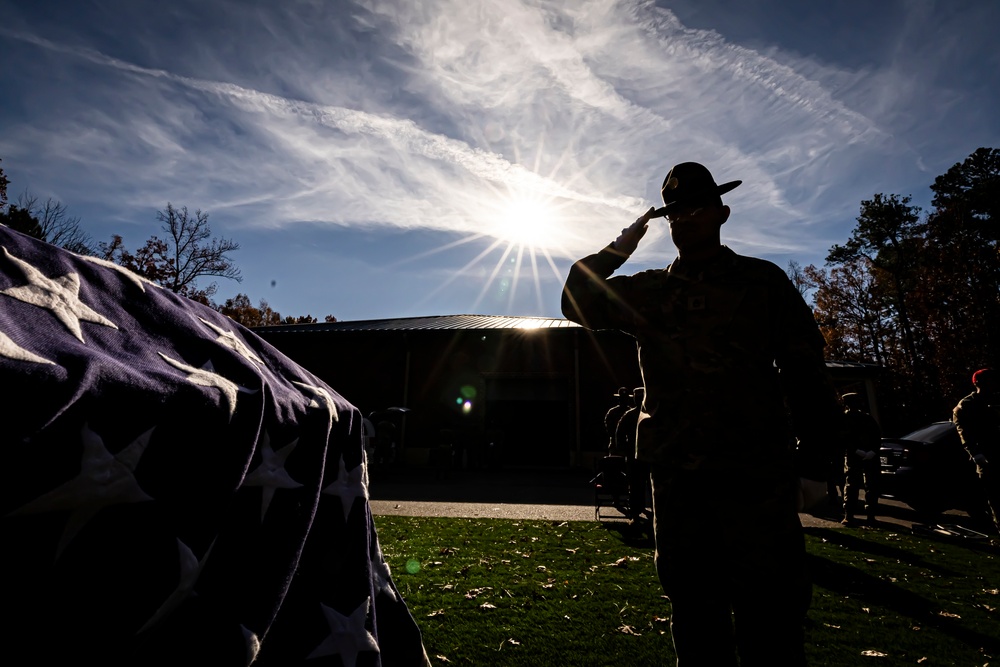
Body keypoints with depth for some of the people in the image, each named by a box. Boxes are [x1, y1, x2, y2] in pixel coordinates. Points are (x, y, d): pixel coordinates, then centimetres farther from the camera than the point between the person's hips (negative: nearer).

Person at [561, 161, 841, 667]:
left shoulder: (762, 280, 6)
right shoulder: (646, 291, 12)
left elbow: (805, 372, 6)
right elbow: (578, 304, 9)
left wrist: (815, 459, 3)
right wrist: (622, 247, 4)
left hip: (758, 473, -2)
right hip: (676, 473, 3)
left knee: (768, 613, 5)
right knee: (693, 607, 16)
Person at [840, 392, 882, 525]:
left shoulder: (868, 418, 15)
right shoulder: (844, 419, 9)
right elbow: (845, 439, -2)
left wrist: (873, 451, -9)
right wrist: (857, 451, -15)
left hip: (870, 457, 2)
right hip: (852, 457, -2)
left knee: (872, 487, 3)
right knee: (851, 487, -4)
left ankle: (871, 515, 8)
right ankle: (849, 515, -4)